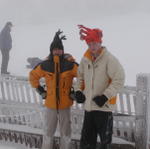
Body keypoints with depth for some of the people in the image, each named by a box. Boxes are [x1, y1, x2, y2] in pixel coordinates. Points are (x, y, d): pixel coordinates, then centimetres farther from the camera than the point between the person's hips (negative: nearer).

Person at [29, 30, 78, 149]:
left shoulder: (70, 65, -8)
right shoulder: (45, 65, -2)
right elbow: (33, 76, 13)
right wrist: (40, 90, 8)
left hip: (65, 104, -1)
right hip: (50, 104, 1)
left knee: (66, 133, 10)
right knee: (49, 133, 8)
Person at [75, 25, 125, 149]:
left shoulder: (109, 59, -13)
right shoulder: (85, 59, 7)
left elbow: (119, 79, -17)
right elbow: (80, 76, 22)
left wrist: (106, 96, -21)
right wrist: (79, 90, 6)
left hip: (104, 106, -6)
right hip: (89, 105, 6)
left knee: (105, 139, 2)